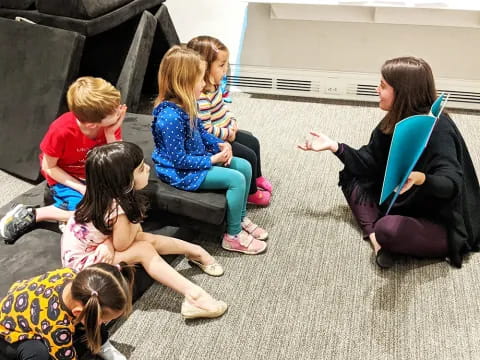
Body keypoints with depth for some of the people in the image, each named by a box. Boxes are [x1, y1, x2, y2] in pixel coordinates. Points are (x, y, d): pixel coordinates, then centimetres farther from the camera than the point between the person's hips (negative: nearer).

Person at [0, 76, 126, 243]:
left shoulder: (112, 124, -21)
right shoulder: (62, 131, -32)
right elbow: (49, 167, -17)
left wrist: (111, 134, -34)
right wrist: (81, 188, -23)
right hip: (66, 178, -5)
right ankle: (31, 215, -8)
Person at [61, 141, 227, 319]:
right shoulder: (117, 208, -34)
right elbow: (122, 245, -22)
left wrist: (109, 243, -24)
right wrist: (136, 216, -17)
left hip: (96, 245, 8)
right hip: (82, 260, -8)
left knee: (148, 239, -1)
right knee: (144, 249, -18)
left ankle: (195, 251, 18)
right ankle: (192, 295, -22)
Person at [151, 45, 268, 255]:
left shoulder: (186, 106, -1)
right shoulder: (170, 117, -31)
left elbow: (200, 131, 15)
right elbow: (179, 160, -27)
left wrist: (220, 144, -1)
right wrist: (212, 160, -19)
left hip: (196, 159, 10)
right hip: (181, 173, -10)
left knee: (244, 166, 7)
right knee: (236, 179, -18)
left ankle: (241, 218, 22)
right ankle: (233, 236, -1)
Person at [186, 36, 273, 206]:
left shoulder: (214, 85, -3)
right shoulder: (200, 98, -35)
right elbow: (205, 130, -33)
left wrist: (232, 121, 1)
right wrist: (227, 134, -21)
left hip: (227, 131, 10)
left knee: (253, 142, 20)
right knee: (249, 155, -4)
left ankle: (257, 178, 44)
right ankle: (251, 193, 19)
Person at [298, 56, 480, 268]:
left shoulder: (437, 128, -25)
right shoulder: (394, 122, -1)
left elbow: (452, 184, -33)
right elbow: (369, 165, 2)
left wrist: (419, 178, -53)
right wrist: (334, 146, -6)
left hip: (443, 225, -8)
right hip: (405, 205, 9)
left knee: (388, 229, -37)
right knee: (352, 178, 2)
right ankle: (374, 236, -14)